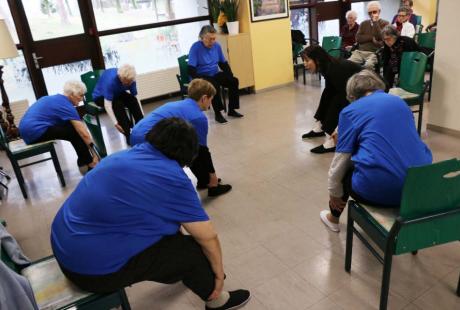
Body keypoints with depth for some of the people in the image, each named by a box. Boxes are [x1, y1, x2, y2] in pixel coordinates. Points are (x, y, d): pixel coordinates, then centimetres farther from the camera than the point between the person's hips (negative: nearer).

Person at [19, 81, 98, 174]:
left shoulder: (58, 99, 15)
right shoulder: (66, 105, -12)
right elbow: (84, 134, -16)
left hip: (27, 129, 9)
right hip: (35, 131, -9)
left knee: (73, 125, 9)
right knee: (75, 132, -7)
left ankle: (83, 162, 9)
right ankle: (88, 164, 1)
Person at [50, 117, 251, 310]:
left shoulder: (127, 155, 9)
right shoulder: (173, 178, -15)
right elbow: (208, 237, -8)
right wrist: (218, 274, 11)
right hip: (95, 267, -8)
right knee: (192, 251, 2)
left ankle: (181, 271, 40)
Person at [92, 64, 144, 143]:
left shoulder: (130, 79, -21)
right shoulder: (110, 80, -37)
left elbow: (135, 97, -15)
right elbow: (107, 104, -40)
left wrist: (142, 115, -22)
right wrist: (115, 123, -45)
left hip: (117, 94, 5)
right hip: (101, 96, -5)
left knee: (132, 100, -25)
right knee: (118, 104, -34)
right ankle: (128, 134, -28)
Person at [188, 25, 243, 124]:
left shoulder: (217, 46, 3)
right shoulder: (195, 47, -15)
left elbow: (223, 63, 13)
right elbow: (191, 69, -20)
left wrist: (230, 75, -2)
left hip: (215, 74, 6)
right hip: (202, 76, -6)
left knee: (234, 81, -13)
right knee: (214, 85, -35)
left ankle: (231, 110, -4)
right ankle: (217, 113, -23)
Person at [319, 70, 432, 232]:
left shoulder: (351, 111, 1)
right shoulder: (400, 102, 18)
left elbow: (340, 160, 2)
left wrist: (335, 194, 18)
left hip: (379, 190, -5)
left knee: (344, 169, 25)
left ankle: (333, 218, 44)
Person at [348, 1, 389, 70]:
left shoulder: (385, 23, 10)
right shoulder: (364, 23, 22)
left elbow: (381, 38, -7)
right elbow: (358, 38, 9)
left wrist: (375, 22, -4)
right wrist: (372, 38, -4)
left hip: (375, 52, -3)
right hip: (360, 51, 3)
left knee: (368, 65, -37)